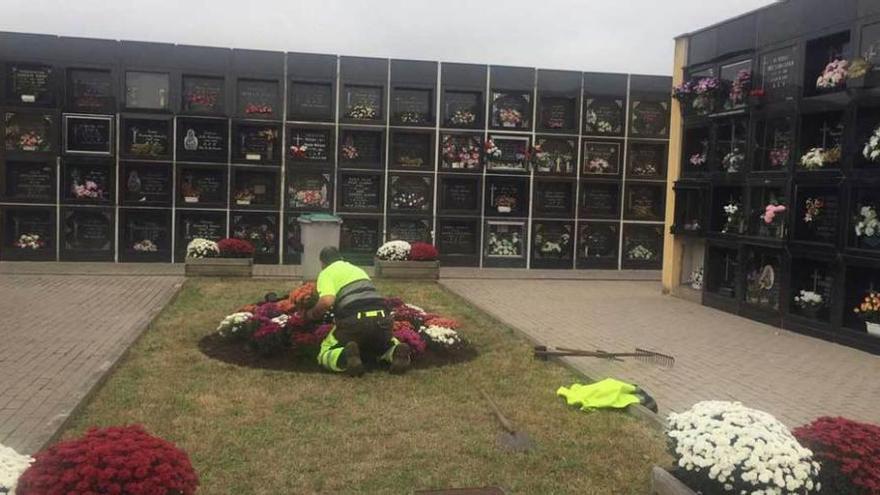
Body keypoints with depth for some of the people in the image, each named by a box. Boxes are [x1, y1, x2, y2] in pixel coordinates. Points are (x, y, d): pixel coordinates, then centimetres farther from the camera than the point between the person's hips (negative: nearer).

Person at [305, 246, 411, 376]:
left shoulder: (326, 273, 12)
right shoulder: (357, 269, 32)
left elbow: (327, 301, -7)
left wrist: (313, 314, 11)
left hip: (354, 321, -5)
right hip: (381, 318, 5)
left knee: (325, 354, 15)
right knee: (387, 345, 34)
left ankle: (346, 356, -19)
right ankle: (397, 352, -3)